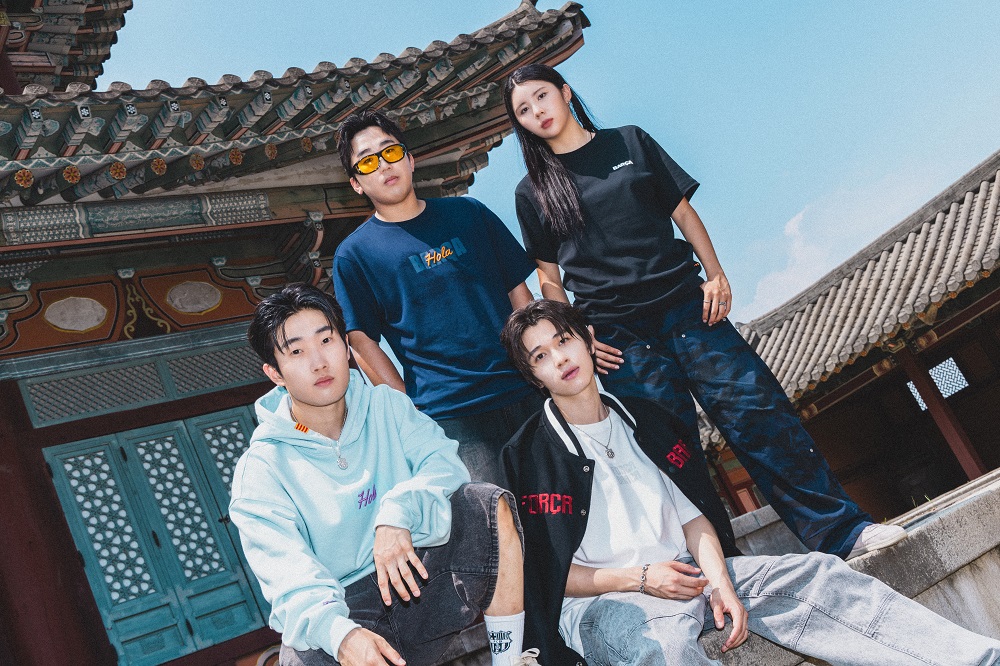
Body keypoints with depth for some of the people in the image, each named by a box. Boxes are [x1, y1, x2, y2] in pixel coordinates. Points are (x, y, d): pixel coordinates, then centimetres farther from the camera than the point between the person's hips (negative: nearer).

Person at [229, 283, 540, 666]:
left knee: (489, 505, -19)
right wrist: (340, 634, -40)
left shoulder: (385, 406, 5)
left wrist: (398, 514, -30)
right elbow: (289, 578, -19)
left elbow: (443, 461, -9)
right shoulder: (261, 469, -7)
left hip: (411, 582, 4)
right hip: (337, 612, -4)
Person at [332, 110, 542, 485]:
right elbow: (363, 345, 0)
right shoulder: (354, 253, 3)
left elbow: (518, 290, 13)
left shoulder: (467, 213, 12)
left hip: (528, 392, 3)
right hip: (450, 417, -3)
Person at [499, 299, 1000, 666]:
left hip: (684, 574, 6)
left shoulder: (645, 421, 15)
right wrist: (640, 578, -15)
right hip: (600, 600, -5)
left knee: (813, 574, -13)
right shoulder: (526, 455, -2)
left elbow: (693, 516, 11)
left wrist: (718, 580, -8)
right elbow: (543, 572, -5)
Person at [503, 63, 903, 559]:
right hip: (616, 332, -1)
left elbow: (682, 210, 12)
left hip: (681, 302, 1)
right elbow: (549, 279, 10)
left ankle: (839, 531, -2)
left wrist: (715, 273, 1)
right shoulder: (532, 192, 10)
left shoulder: (628, 142, 12)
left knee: (756, 407, -8)